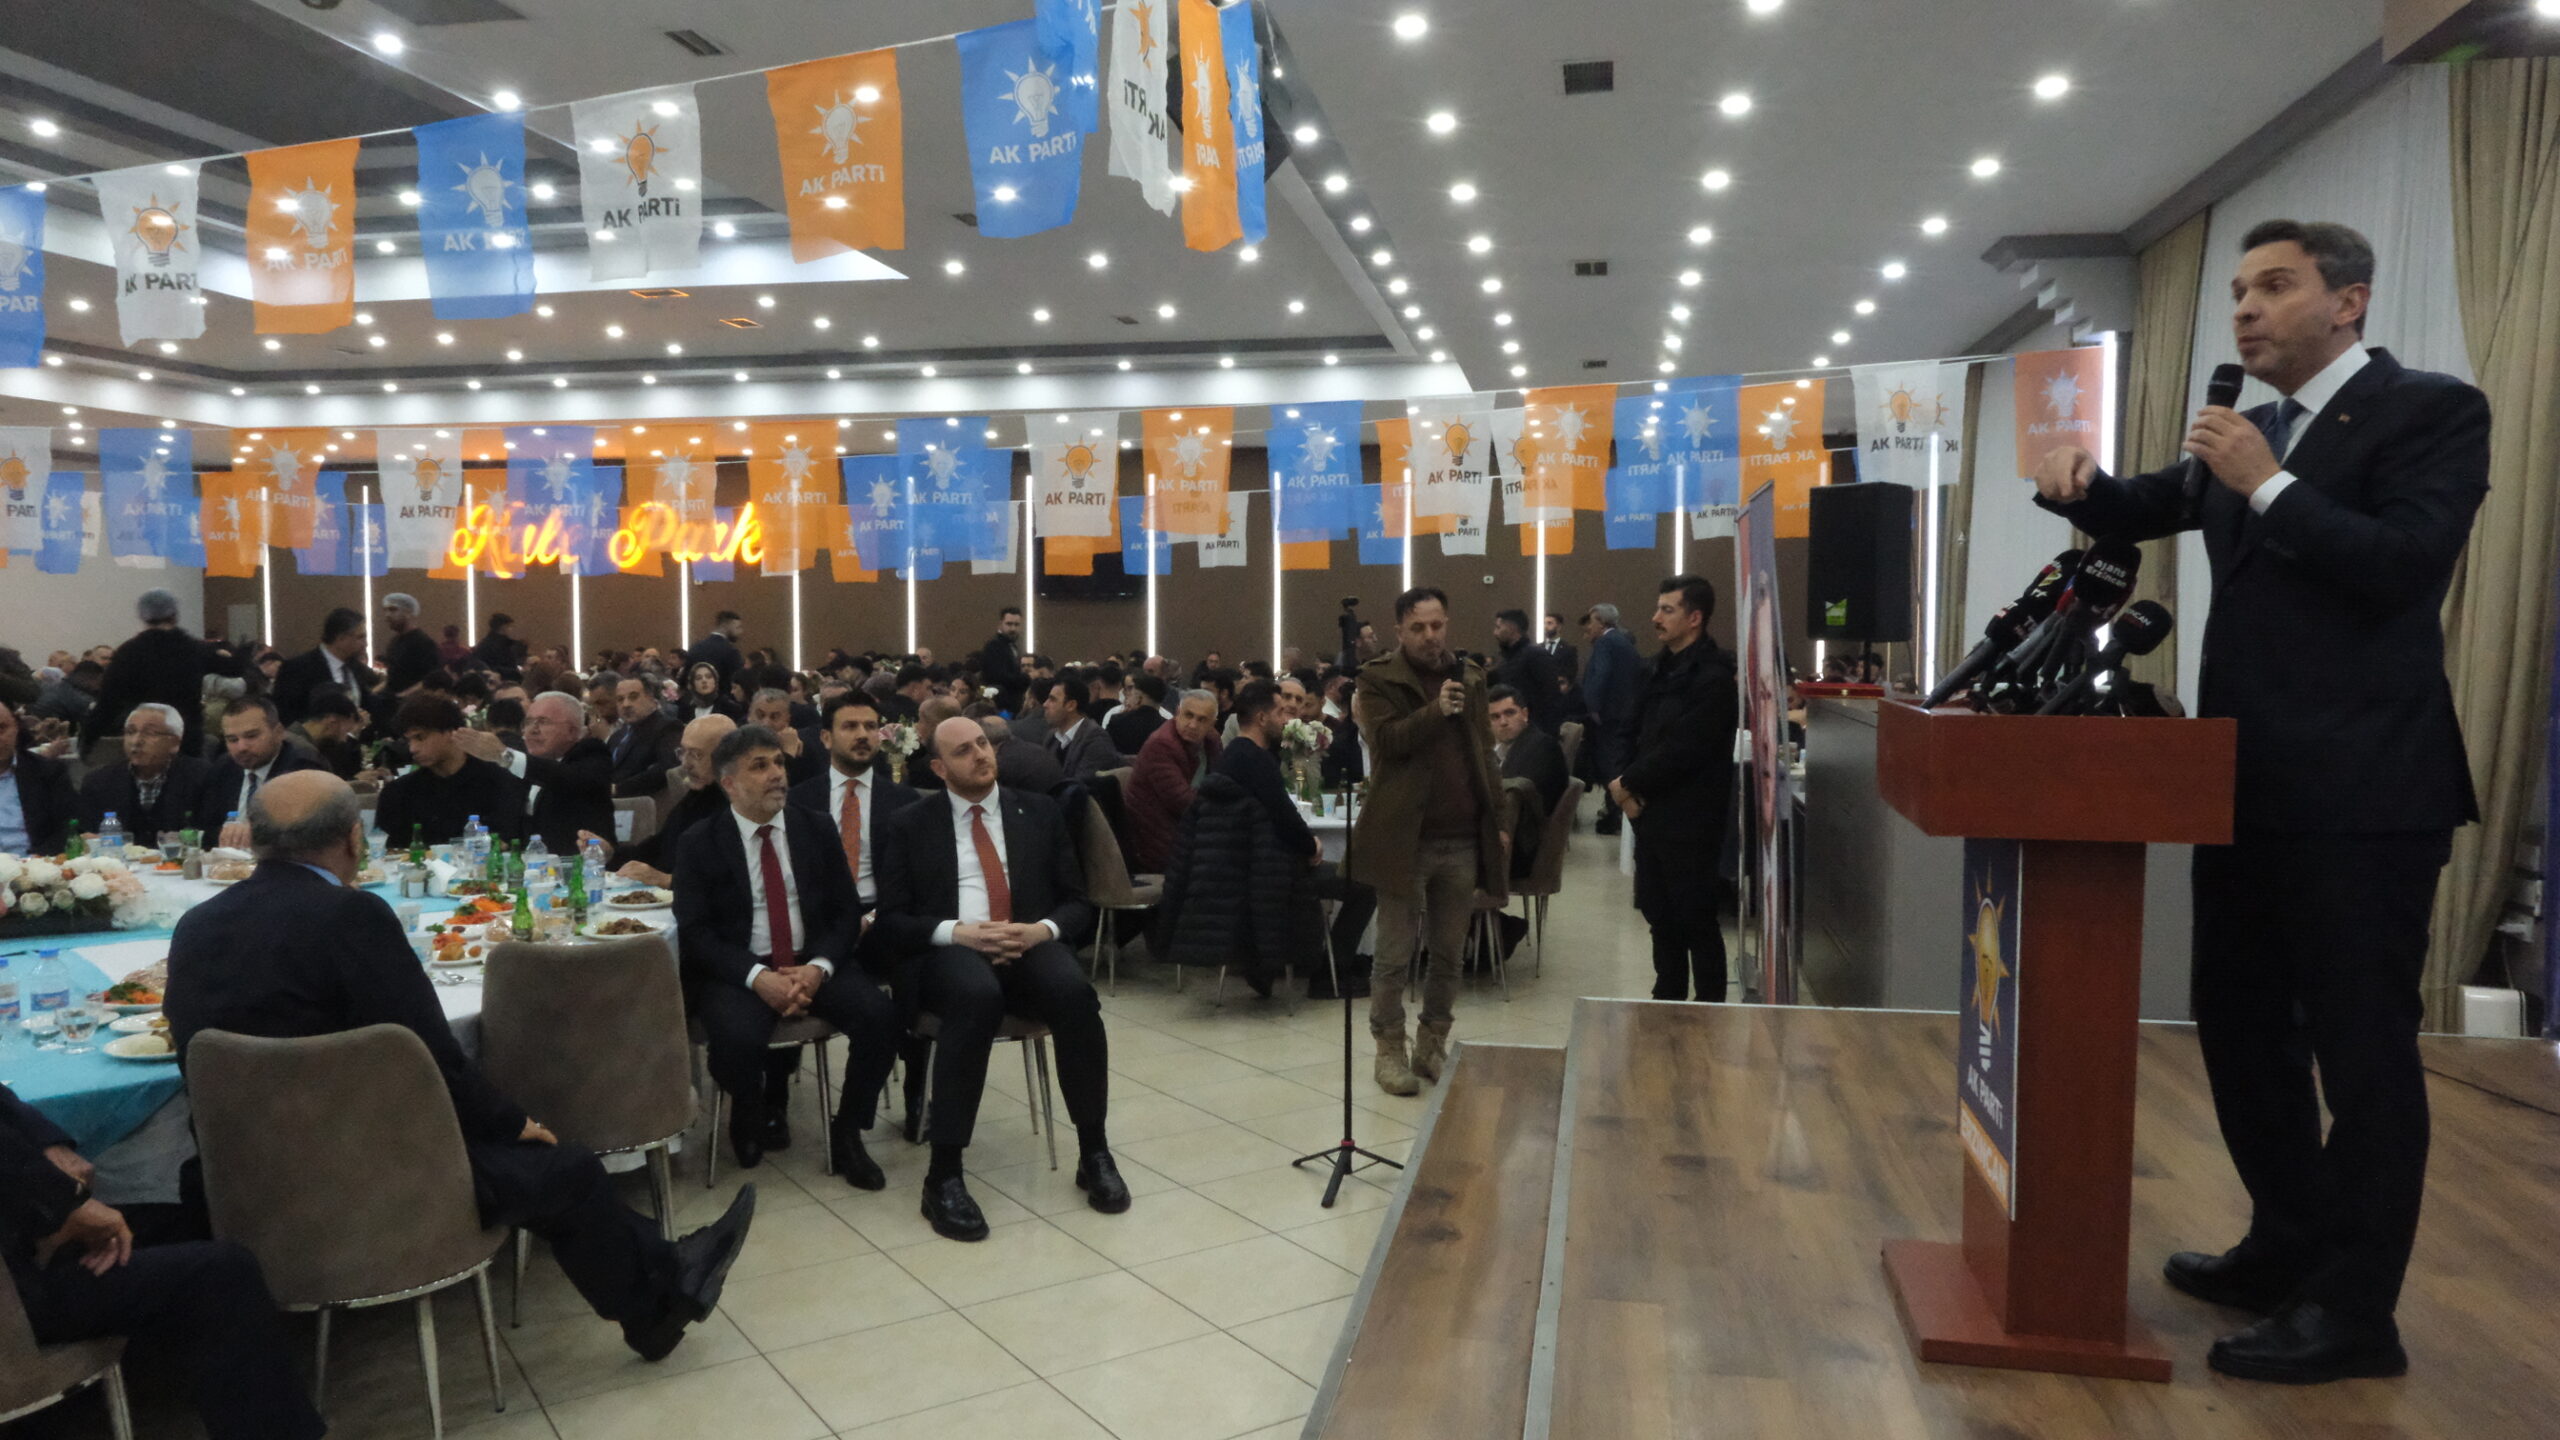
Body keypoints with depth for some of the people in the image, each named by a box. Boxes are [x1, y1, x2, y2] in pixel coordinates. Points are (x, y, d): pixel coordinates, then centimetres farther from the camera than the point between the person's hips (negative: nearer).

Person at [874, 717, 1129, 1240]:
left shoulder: (1039, 812, 15)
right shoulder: (911, 825, 10)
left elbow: (1077, 903, 12)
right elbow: (891, 919, 3)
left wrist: (1043, 929, -10)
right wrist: (958, 932, -15)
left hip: (1030, 946, 2)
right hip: (949, 954, -2)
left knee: (1074, 992, -32)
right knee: (978, 997, -38)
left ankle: (1094, 1153, -15)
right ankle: (944, 1173, -29)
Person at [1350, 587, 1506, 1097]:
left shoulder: (1469, 678, 12)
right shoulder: (1379, 678, -2)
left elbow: (1484, 753, 15)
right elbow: (1387, 739, -17)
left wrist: (1497, 820, 10)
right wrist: (1435, 711, -29)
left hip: (1463, 840, 5)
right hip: (1405, 838, -4)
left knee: (1449, 954, 11)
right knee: (1395, 955, 3)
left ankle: (1432, 1046, 24)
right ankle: (1390, 1051, 16)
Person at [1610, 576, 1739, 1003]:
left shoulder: (1713, 678, -15)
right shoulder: (1658, 670, 12)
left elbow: (1681, 751, -20)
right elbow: (1636, 735, 14)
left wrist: (1630, 784, -10)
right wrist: (1625, 786, -3)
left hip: (1689, 820, -8)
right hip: (1651, 815, 8)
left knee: (1695, 920, 1)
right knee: (1660, 915, 15)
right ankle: (1668, 999, 27)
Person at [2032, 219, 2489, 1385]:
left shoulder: (2432, 410, -6)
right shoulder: (2255, 430, 15)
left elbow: (2407, 565, -18)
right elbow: (2137, 513, 24)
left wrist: (2268, 486, -17)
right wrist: (2078, 481, 3)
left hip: (2361, 790, -8)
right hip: (2249, 783, 8)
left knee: (2361, 1046, 1)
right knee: (2239, 1020, 16)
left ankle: (2355, 1309, 13)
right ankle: (2292, 1247, 32)